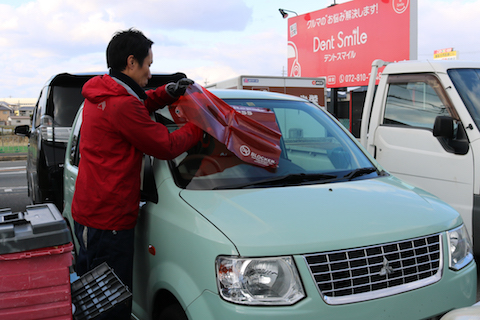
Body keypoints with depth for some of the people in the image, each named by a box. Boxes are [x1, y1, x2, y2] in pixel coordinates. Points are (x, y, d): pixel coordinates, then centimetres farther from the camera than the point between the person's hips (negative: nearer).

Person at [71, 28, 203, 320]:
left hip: (87, 211, 10)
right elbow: (167, 146, -14)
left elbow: (138, 105, 29)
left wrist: (168, 92, 14)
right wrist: (199, 126, 1)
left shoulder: (100, 93, 10)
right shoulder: (121, 104, -21)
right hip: (108, 220, -10)